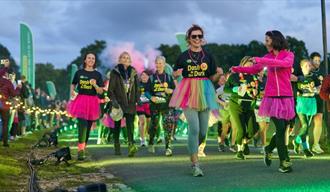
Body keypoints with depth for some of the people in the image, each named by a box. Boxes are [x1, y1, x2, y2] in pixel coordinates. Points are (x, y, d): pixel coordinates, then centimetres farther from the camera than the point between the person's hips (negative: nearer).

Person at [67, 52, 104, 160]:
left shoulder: (97, 75, 6)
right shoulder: (79, 73, 6)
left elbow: (101, 92, 4)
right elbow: (73, 85, 18)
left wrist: (95, 85, -16)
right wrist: (72, 91, -3)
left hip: (92, 102, 2)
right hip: (80, 100, -2)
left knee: (88, 127, 8)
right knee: (82, 124, -18)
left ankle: (83, 149, 22)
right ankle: (81, 150, -23)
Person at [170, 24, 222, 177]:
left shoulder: (208, 56, 7)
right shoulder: (183, 56, 2)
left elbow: (213, 78, 10)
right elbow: (175, 74, 10)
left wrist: (219, 73, -11)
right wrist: (177, 73, -12)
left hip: (204, 93, 3)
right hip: (188, 93, -3)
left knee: (203, 131, 5)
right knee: (194, 128, -15)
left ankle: (193, 151, 34)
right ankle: (195, 165, -8)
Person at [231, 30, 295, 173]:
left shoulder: (289, 55, 1)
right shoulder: (268, 57, 11)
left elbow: (284, 63, -21)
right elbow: (254, 69, 21)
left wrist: (261, 60, -23)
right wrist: (237, 69, 10)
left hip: (285, 97, 0)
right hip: (272, 97, 1)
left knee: (282, 129, 3)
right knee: (280, 128, -11)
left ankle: (269, 150, 31)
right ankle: (284, 162, -3)